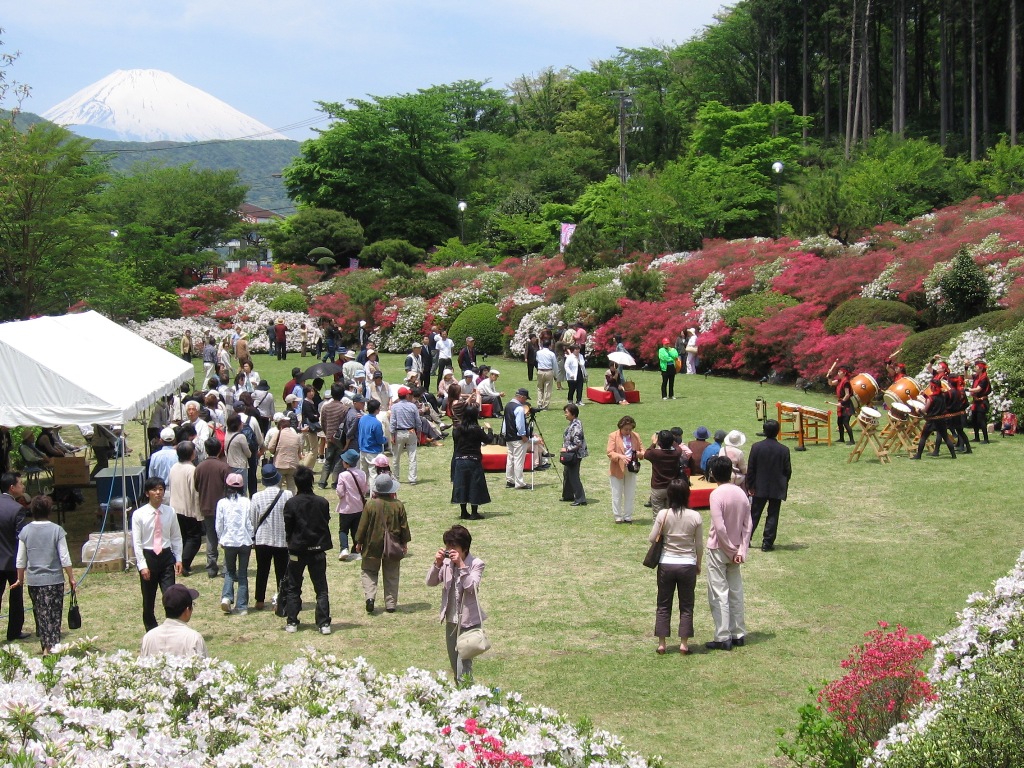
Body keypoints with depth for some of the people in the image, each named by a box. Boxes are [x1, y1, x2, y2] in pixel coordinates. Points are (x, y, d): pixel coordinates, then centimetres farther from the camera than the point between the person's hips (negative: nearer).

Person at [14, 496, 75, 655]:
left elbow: (20, 560, 4)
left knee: (40, 614, 13)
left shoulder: (25, 531, -1)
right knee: (54, 615, 3)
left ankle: (46, 646, 17)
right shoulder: (56, 530, -8)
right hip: (54, 580, -3)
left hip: (33, 581, 3)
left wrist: (20, 579, 18)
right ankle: (52, 647, -4)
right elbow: (65, 558, -8)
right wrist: (71, 578, 2)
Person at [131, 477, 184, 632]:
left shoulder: (170, 512, 0)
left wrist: (178, 559, 1)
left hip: (166, 557, 1)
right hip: (147, 557, -1)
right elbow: (136, 542, -6)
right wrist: (142, 565, -11)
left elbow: (176, 537, 8)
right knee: (148, 601, 10)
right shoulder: (139, 514, -6)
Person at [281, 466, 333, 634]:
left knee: (293, 588, 11)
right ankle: (324, 623, 0)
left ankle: (292, 623, 10)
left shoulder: (291, 503, -11)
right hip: (318, 550, 1)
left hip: (297, 551, -1)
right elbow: (326, 524, 4)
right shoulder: (323, 503, -5)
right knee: (321, 588, 6)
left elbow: (287, 528, -4)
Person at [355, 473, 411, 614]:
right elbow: (404, 526, -1)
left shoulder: (370, 504, -11)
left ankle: (370, 596, -10)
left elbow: (363, 526, -5)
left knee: (369, 572, 13)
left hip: (373, 545, -1)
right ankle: (391, 605, 11)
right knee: (391, 576, 11)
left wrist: (359, 542, 7)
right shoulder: (398, 505, -7)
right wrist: (405, 543, 12)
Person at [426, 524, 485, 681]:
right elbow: (430, 582, 2)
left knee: (463, 668, -11)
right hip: (451, 620, 6)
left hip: (468, 621, -6)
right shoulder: (446, 562, 3)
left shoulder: (476, 564, -10)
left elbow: (471, 587, -23)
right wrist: (437, 564, -12)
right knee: (455, 667, 16)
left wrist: (461, 565, -25)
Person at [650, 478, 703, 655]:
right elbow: (699, 545, -2)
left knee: (663, 605, 11)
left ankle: (661, 644, 12)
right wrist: (698, 564, 12)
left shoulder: (663, 514, -11)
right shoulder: (695, 517, -9)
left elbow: (652, 539, -5)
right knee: (686, 606, 11)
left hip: (666, 564, 0)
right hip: (688, 565, 0)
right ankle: (684, 643, 10)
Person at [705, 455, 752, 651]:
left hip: (718, 550, -6)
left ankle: (723, 638, -1)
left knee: (719, 594, -2)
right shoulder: (741, 493, 2)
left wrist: (730, 549, -11)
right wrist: (741, 550, -1)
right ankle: (738, 634, 19)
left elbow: (719, 527, -22)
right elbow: (747, 525, 0)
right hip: (735, 550, 6)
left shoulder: (717, 494, -18)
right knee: (736, 593, 14)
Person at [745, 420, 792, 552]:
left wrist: (750, 485, 3)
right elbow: (788, 471, -3)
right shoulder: (784, 450, -8)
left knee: (754, 514, 12)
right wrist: (784, 485, 13)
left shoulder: (756, 447, -8)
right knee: (772, 516, 5)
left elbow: (750, 469, -5)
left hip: (760, 488, 1)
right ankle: (767, 543, 3)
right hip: (777, 489, -1)